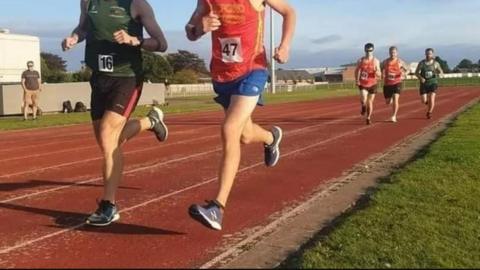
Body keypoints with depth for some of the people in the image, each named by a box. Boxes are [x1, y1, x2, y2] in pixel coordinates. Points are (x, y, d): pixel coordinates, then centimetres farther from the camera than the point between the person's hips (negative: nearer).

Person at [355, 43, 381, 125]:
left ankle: (368, 118, 22)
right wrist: (357, 80, -2)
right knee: (363, 100, -21)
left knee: (370, 102, 4)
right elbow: (357, 71, 12)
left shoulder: (376, 61, -2)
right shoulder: (361, 61, -2)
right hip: (363, 84, -1)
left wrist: (376, 71, -23)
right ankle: (363, 107, 15)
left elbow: (379, 75, 0)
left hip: (372, 84, 1)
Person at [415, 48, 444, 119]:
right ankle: (429, 103, 34)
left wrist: (439, 74, -13)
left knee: (431, 99, -15)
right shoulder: (421, 63, -1)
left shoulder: (436, 63, 0)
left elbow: (441, 72, 11)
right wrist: (420, 78, -19)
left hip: (433, 83, -1)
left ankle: (429, 113, 7)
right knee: (424, 101, -4)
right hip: (424, 83, 1)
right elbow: (416, 73, 1)